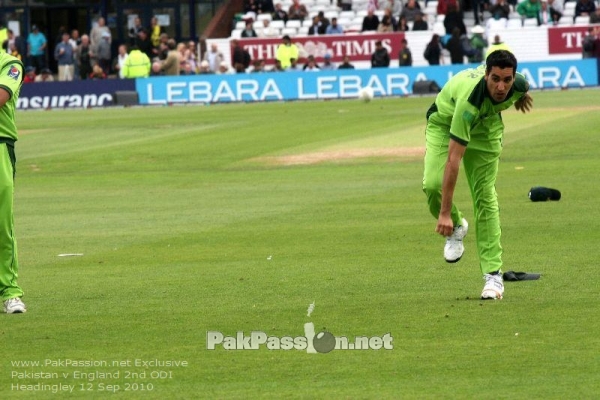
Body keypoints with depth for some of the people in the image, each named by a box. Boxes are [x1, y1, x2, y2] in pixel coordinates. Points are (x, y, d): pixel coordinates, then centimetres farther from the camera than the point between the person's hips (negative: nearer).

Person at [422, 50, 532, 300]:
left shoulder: (518, 85, -30)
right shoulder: (469, 100, -45)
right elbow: (453, 160, -44)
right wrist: (445, 213, -45)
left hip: (487, 125, 3)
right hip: (445, 122, -3)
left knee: (485, 197, -8)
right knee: (433, 183, -24)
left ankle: (493, 274, -8)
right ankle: (456, 227, 8)